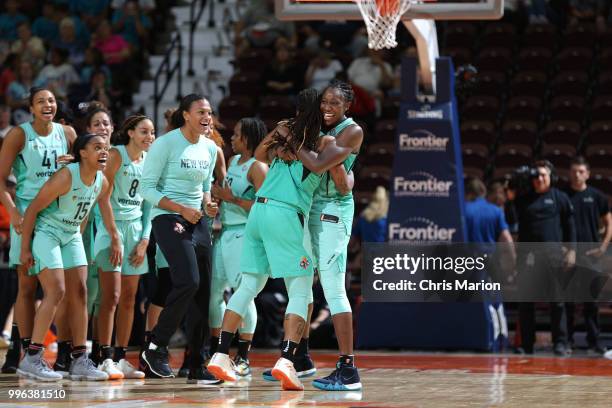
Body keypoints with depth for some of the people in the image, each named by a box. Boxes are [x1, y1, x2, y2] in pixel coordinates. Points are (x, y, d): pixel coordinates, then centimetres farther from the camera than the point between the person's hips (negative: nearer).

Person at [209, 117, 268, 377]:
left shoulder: (258, 167, -10)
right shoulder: (233, 161, 16)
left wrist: (233, 199, -17)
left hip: (245, 235, -9)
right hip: (225, 233, 9)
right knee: (214, 290, 9)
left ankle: (243, 358, -2)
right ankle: (213, 352, 19)